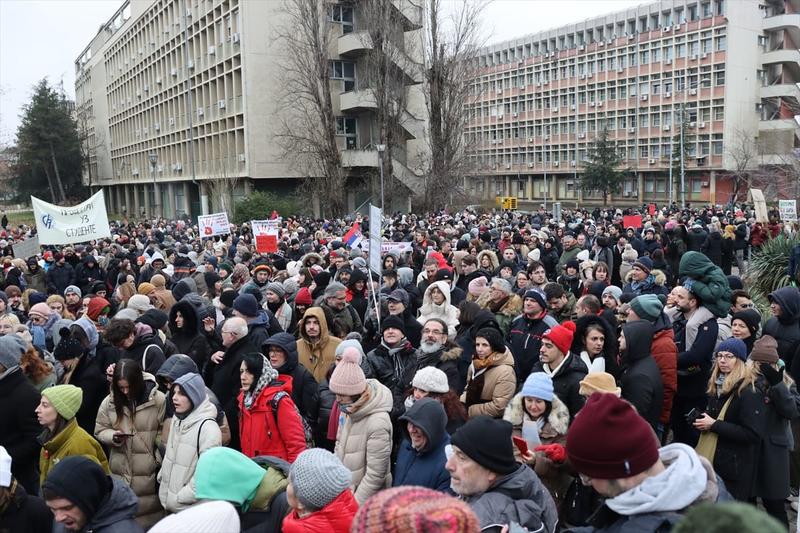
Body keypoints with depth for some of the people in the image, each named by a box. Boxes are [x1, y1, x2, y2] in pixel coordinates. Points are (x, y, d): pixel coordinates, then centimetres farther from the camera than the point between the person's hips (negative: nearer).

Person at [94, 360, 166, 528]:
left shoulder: (158, 399, -12)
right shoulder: (109, 401, -2)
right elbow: (100, 431, 7)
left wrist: (160, 461, -9)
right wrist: (113, 436, -13)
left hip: (149, 472, -3)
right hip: (120, 471, 3)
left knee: (149, 516, 9)